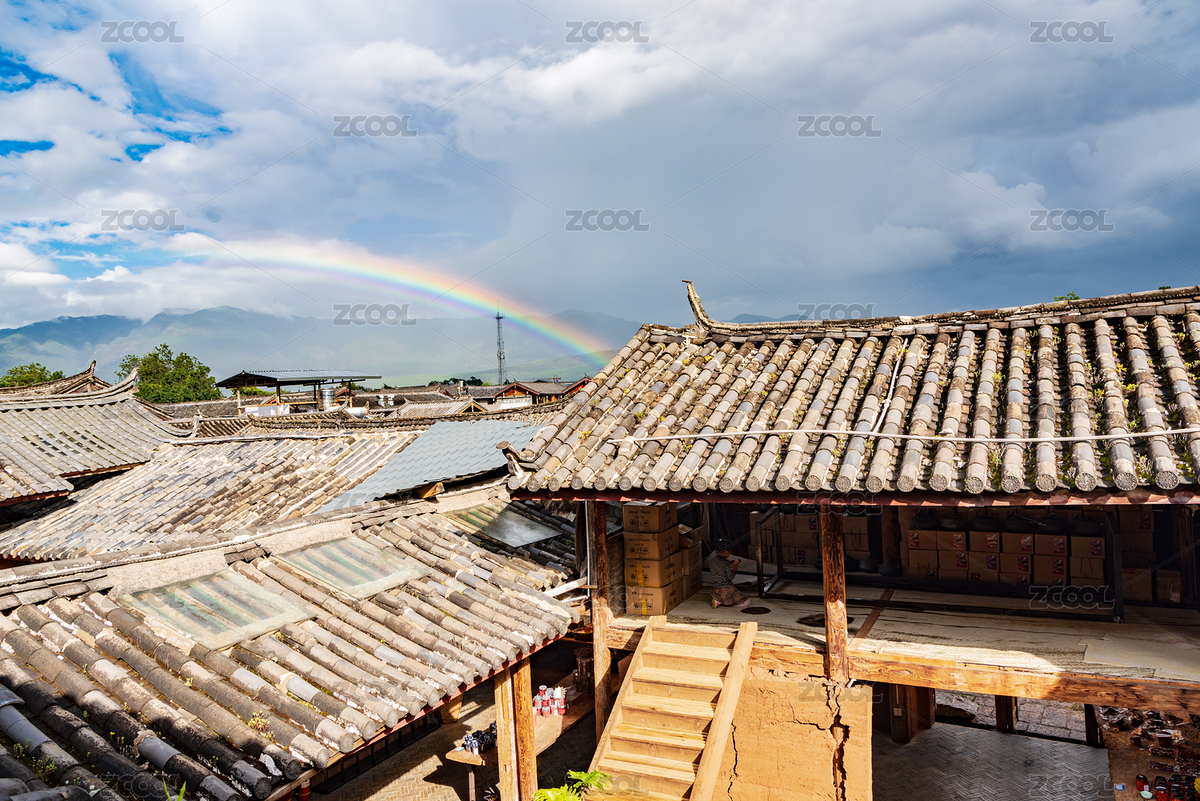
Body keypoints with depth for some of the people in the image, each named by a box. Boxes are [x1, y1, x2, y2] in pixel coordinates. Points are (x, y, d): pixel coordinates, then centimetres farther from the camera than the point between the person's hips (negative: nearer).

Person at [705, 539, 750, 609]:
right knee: (746, 601, 3)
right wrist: (733, 568, -1)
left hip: (716, 589, 8)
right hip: (727, 589, -8)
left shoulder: (711, 561, 0)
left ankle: (718, 600, 5)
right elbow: (730, 577, -18)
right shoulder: (725, 562, -19)